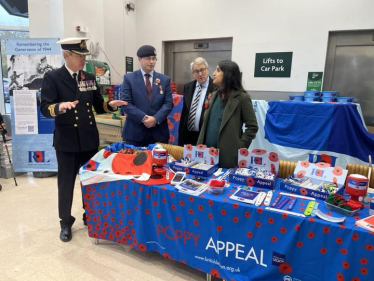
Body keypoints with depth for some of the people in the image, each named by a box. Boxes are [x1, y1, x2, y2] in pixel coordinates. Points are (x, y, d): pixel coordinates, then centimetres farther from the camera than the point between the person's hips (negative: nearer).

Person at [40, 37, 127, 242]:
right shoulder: (52, 77, -7)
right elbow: (45, 108, -14)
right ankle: (66, 223, 28)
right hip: (67, 140, -4)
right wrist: (60, 106, -34)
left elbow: (98, 106, 9)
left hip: (90, 139, 4)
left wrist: (110, 105, -11)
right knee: (66, 183, 9)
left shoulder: (89, 78, 7)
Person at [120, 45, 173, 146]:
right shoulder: (128, 78, 2)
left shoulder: (165, 79, 8)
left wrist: (156, 118, -15)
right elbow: (126, 103, -6)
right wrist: (143, 118, -18)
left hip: (158, 132, 2)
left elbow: (168, 103, 1)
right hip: (135, 132, -1)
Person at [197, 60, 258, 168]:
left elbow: (252, 126, -8)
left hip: (228, 155, -6)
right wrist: (200, 146, 9)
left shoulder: (242, 97, -8)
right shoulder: (214, 95, 12)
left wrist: (240, 148, -12)